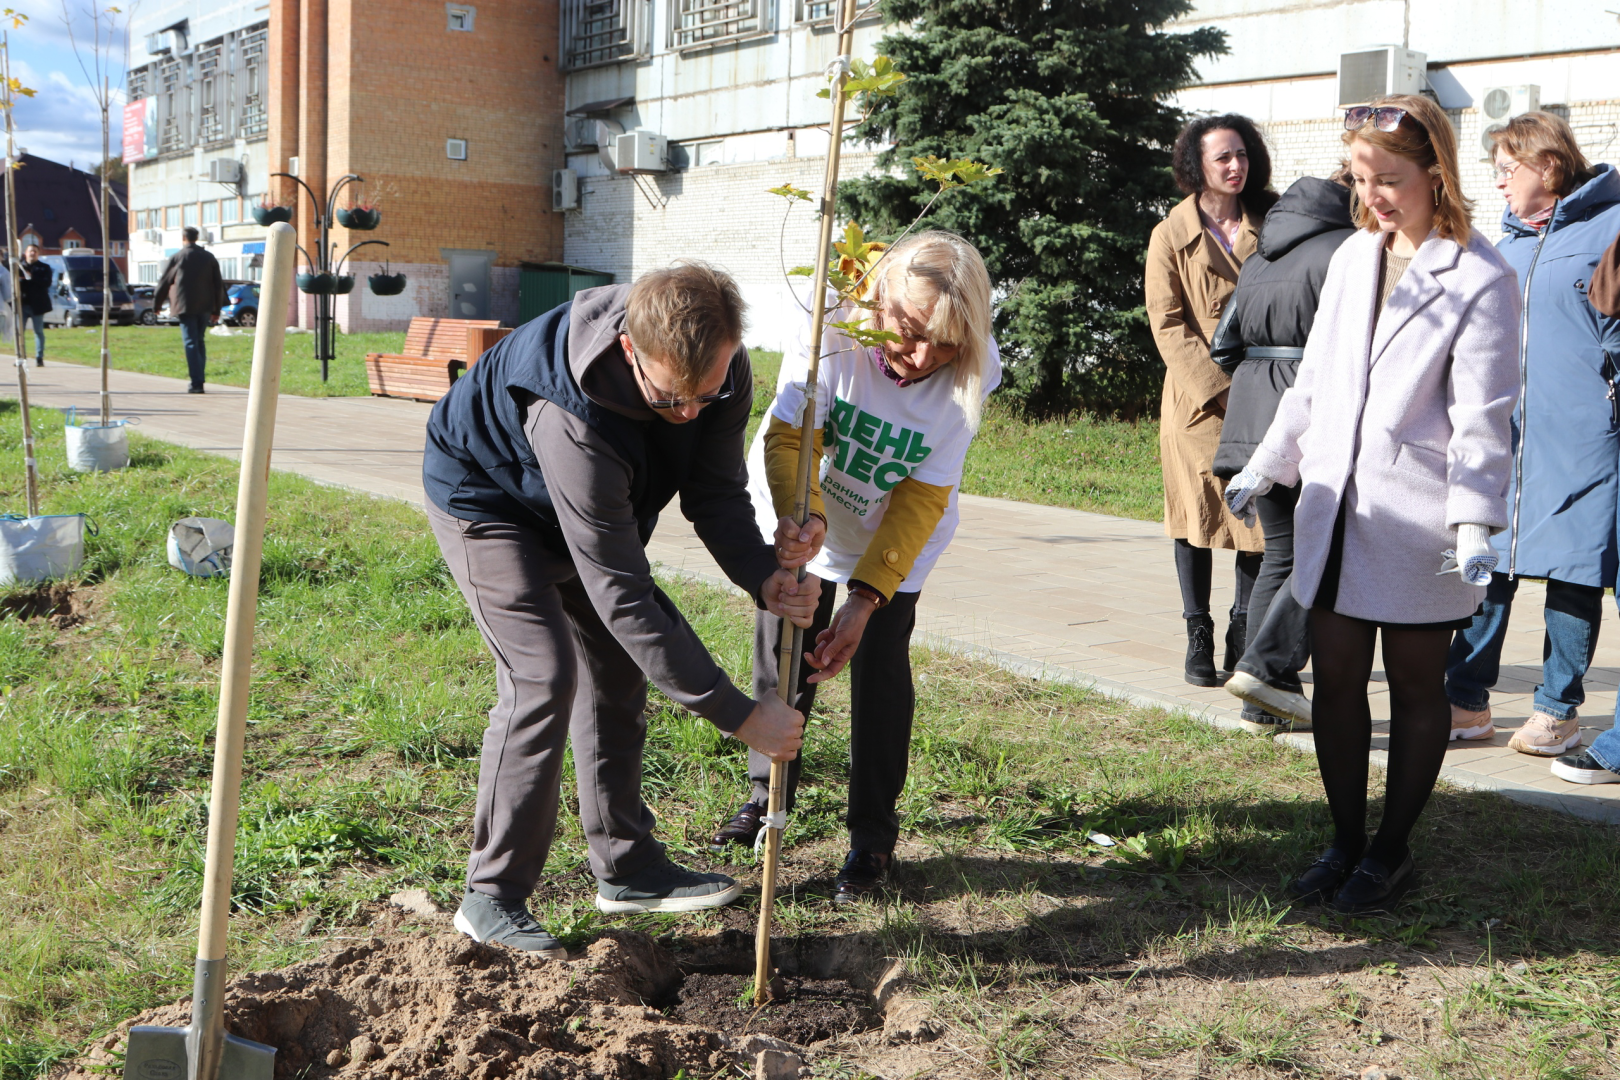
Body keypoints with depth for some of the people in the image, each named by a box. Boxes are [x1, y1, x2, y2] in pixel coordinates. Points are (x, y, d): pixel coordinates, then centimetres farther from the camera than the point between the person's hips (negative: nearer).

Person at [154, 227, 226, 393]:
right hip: (205, 307, 4)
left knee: (191, 343, -6)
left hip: (185, 306, -4)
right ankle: (199, 378, 16)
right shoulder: (209, 257, 8)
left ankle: (196, 382, -14)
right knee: (200, 342, 16)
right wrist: (216, 310, 15)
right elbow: (218, 284, 9)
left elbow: (164, 282, 2)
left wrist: (156, 304, 15)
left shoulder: (176, 257, -3)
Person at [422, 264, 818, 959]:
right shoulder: (575, 418, -45)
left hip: (588, 504, 7)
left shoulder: (719, 369, -25)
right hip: (486, 500, -7)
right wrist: (737, 714, -39)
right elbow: (622, 594, -41)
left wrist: (763, 577, -34)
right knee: (544, 676, -19)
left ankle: (627, 868, 19)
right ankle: (492, 897, -7)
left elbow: (716, 494, -12)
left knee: (618, 669, 6)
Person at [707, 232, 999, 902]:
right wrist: (800, 516, -57)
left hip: (892, 540, 0)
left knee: (879, 665, -8)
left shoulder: (972, 375, -28)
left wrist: (866, 599, -34)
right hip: (802, 519, 1)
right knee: (781, 652, 6)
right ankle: (768, 790, 31)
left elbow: (922, 499, -27)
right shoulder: (833, 328, -32)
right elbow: (788, 434, -36)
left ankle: (873, 833, 9)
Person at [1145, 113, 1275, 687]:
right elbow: (1167, 324, -3)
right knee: (1198, 511, 3)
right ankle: (1198, 636, 14)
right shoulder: (1172, 235, 2)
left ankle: (1244, 637, 14)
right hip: (1197, 399, -2)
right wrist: (1218, 386, -12)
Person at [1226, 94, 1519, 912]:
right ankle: (1345, 843, 23)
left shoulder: (1480, 280, -9)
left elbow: (1481, 416, -13)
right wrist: (1266, 467, 18)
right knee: (1334, 680, 8)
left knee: (1414, 686, 8)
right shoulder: (1352, 257, 9)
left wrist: (1475, 522, -20)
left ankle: (1392, 851, 22)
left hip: (1416, 521, -5)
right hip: (1334, 508, 6)